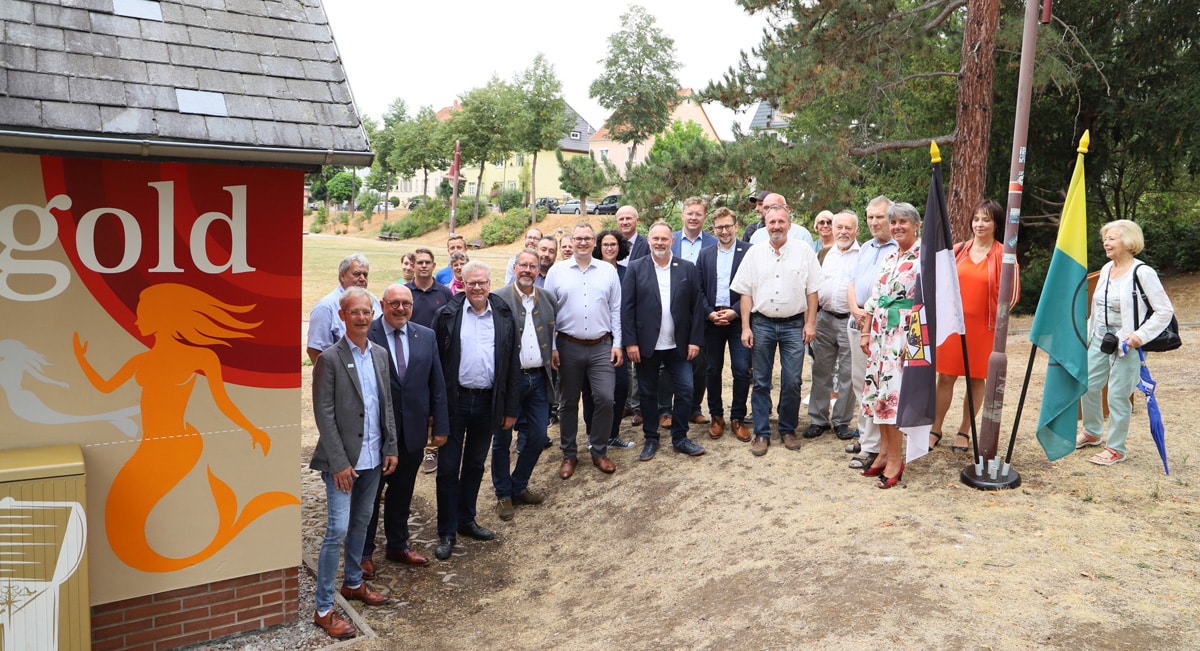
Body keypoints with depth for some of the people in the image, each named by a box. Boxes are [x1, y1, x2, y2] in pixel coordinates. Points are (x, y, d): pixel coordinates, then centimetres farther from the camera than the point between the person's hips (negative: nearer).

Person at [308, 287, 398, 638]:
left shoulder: (380, 354, 6)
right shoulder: (329, 359, -12)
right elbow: (324, 414, -13)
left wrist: (390, 447, 8)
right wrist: (339, 463, -15)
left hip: (372, 458, 6)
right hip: (342, 461, -6)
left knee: (361, 523, 18)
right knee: (338, 530, -5)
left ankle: (353, 582, 36)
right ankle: (323, 608, 6)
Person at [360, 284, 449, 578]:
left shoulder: (426, 336, 3)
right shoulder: (365, 335, -11)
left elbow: (437, 384, 6)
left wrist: (440, 424, 4)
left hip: (413, 431, 4)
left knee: (402, 492, 19)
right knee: (369, 493, 10)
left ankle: (398, 545, 37)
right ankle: (363, 553, 26)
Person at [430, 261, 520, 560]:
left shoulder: (504, 317, 3)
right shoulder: (447, 315, -4)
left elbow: (512, 365, 5)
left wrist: (510, 408, 3)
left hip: (487, 402, 3)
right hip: (454, 401, -2)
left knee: (475, 465, 16)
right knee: (448, 467, 4)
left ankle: (466, 520, 32)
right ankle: (446, 532, 15)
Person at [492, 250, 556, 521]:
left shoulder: (547, 300, 7)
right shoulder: (499, 299, -9)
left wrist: (551, 366, 10)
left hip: (538, 377, 5)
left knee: (538, 437, 9)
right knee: (502, 439, 7)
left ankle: (519, 487, 29)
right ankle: (503, 494, 23)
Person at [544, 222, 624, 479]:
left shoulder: (608, 271, 5)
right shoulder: (557, 271, 2)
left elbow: (616, 310, 6)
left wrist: (617, 344, 1)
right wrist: (550, 347, -2)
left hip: (602, 346, 0)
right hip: (568, 346, 0)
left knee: (605, 399, -5)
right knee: (569, 402, 9)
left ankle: (599, 451, 15)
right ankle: (569, 455, 24)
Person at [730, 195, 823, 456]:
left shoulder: (804, 251, 2)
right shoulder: (755, 253, 4)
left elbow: (812, 290, 3)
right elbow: (745, 292, 3)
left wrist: (810, 323, -2)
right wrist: (745, 327, -2)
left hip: (794, 325, -1)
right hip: (762, 324, 1)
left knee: (792, 382, 1)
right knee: (761, 382, 5)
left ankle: (788, 430, 18)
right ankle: (761, 433, 14)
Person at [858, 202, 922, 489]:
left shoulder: (924, 256, -8)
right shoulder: (889, 258, 15)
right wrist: (866, 332, 11)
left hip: (905, 333, -7)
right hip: (880, 331, 7)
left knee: (892, 392, -7)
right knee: (878, 391, 8)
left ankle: (895, 459, 4)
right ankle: (884, 452, 18)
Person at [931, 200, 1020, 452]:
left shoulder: (1003, 255, -3)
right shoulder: (958, 251, 5)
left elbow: (1012, 291, 0)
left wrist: (996, 313, -1)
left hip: (983, 326, -2)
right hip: (953, 323, 2)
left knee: (976, 379, 7)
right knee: (945, 377, 4)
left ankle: (964, 431, 20)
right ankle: (936, 430, 15)